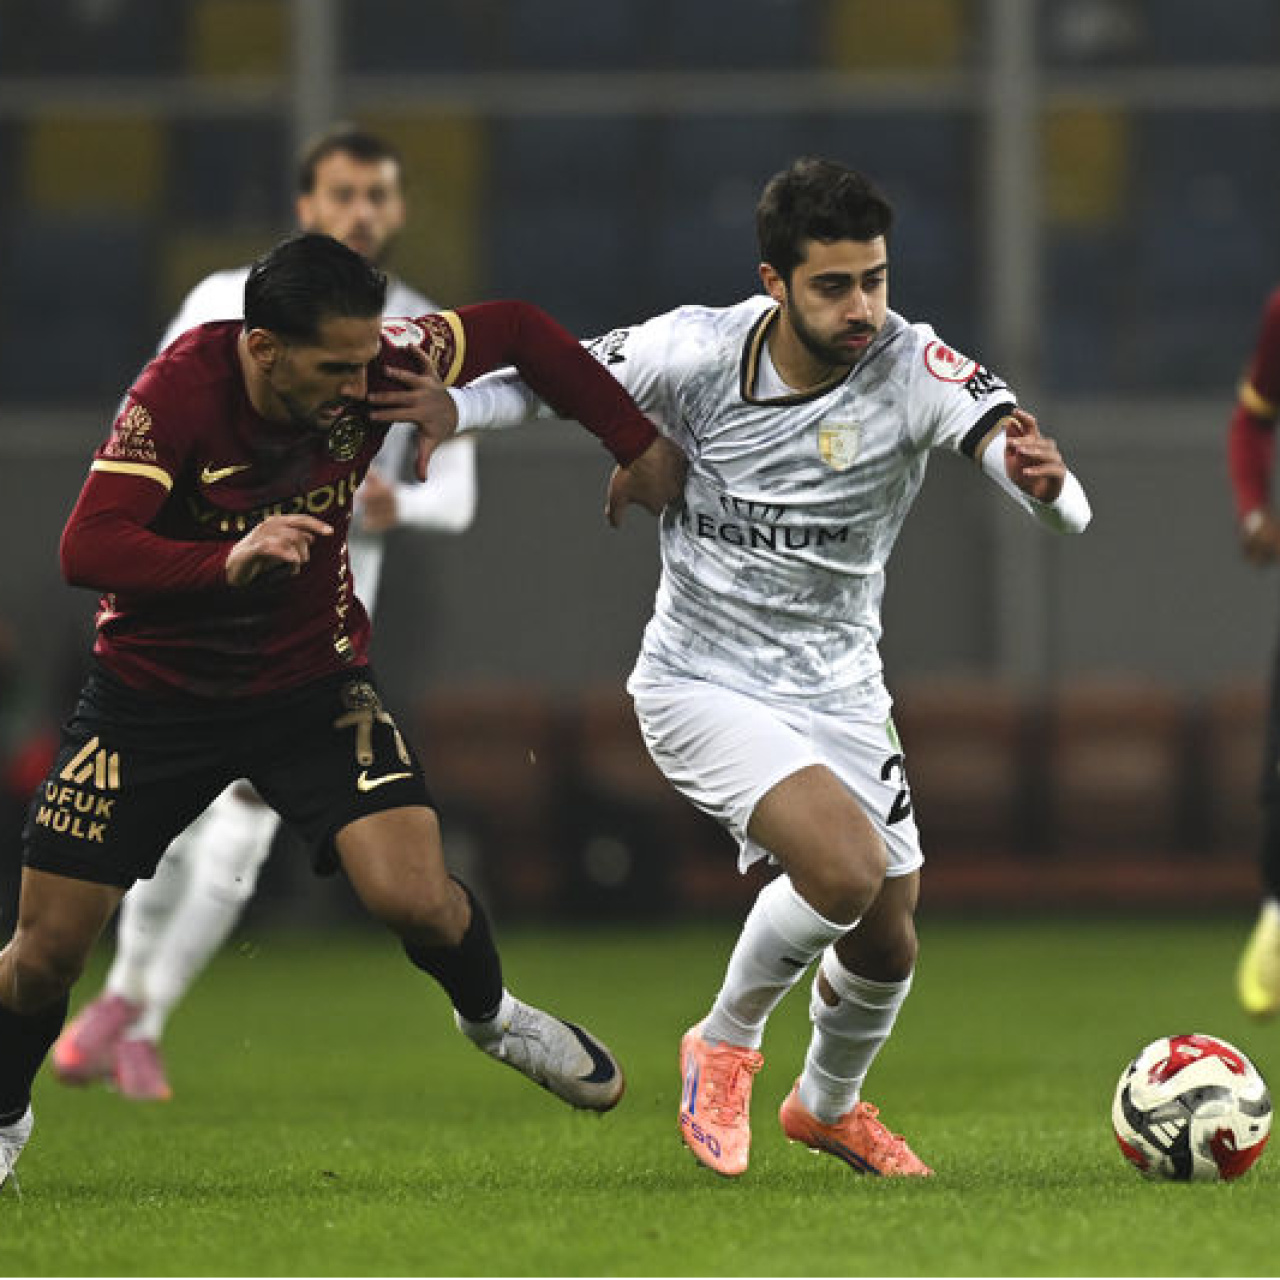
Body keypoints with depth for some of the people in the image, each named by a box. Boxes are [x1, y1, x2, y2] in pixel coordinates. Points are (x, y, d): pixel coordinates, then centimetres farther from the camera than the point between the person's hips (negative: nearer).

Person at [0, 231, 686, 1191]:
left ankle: (490, 1013, 16)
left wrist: (639, 445, 0)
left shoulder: (369, 367, -17)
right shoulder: (180, 391, -27)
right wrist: (230, 560, -49)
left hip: (312, 681, 2)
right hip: (156, 693, -2)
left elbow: (517, 330, -1)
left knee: (417, 901, -19)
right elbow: (87, 548, -35)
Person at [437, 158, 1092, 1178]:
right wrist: (430, 410, -17)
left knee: (886, 944, 11)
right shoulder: (696, 351, -18)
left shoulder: (915, 368, -19)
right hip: (702, 683, -3)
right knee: (846, 866, -26)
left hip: (838, 691, 3)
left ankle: (829, 1105, 45)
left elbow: (1068, 512, -30)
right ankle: (726, 1043, 3)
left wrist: (1042, 478, -55)